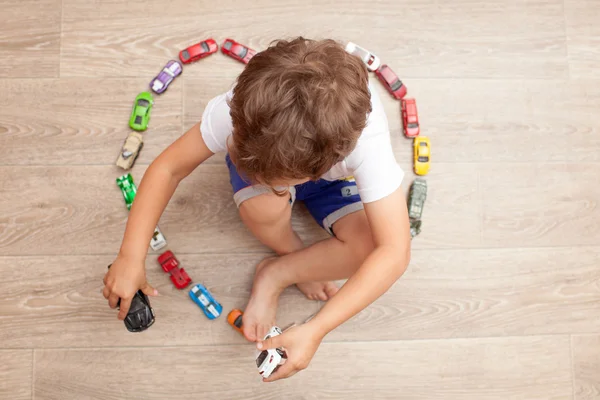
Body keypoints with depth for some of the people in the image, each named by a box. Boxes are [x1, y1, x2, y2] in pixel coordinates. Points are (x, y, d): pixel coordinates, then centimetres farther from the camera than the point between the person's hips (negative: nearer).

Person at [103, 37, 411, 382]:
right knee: (261, 208, -35)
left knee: (371, 248, -29)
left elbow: (395, 252, -43)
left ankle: (274, 275, -6)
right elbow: (169, 168, -26)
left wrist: (316, 331, -47)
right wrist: (131, 257, -31)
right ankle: (300, 260, -1)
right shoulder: (239, 109, -40)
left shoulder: (368, 142, -44)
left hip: (334, 180, 0)